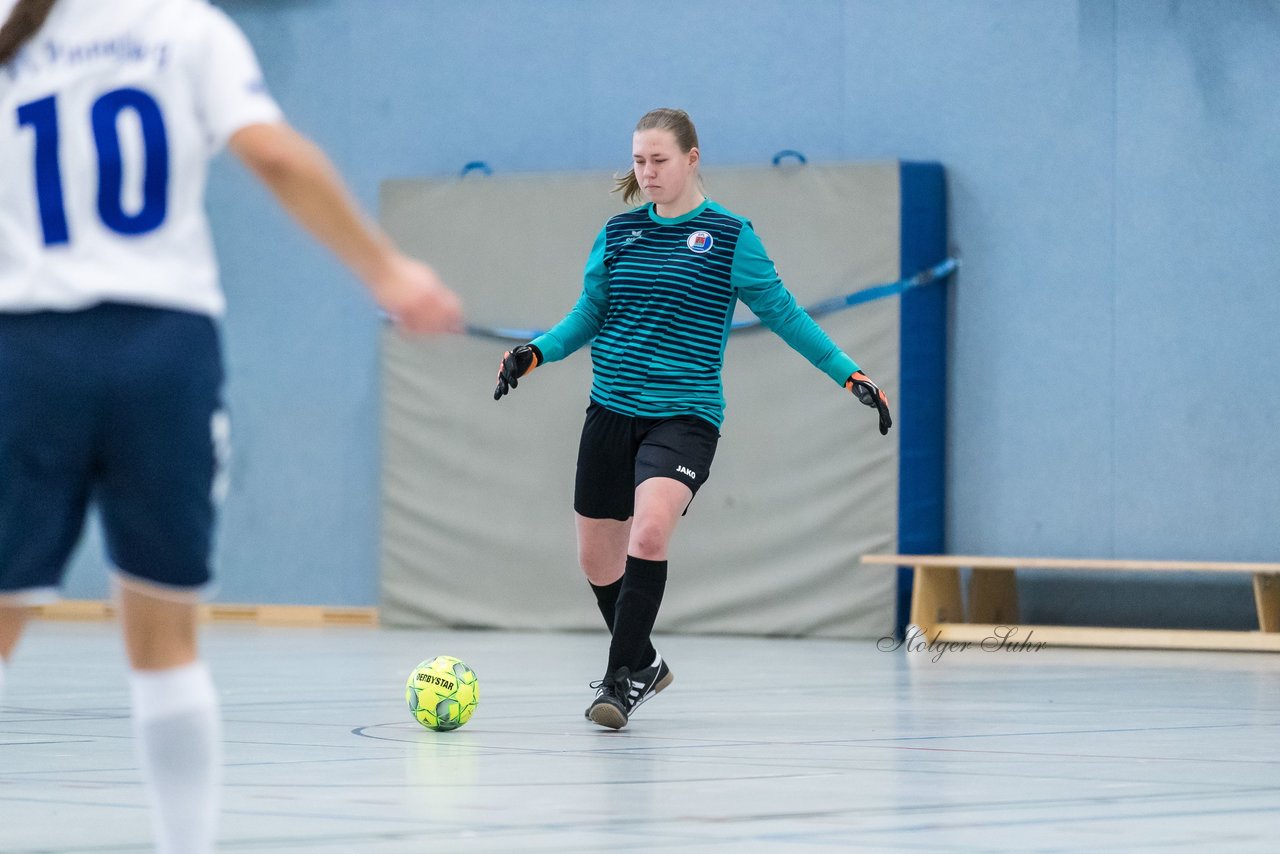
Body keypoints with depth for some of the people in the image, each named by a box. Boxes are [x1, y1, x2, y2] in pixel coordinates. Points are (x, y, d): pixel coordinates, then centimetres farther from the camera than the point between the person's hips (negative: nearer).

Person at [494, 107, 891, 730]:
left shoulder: (730, 236, -2)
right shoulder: (618, 233, 8)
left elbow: (782, 312, 2)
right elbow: (587, 315, 15)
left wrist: (852, 376, -2)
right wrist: (535, 353, -2)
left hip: (685, 415, -5)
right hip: (612, 413, 5)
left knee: (649, 531, -28)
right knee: (597, 557, 9)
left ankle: (622, 678, -20)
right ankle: (643, 665, 34)